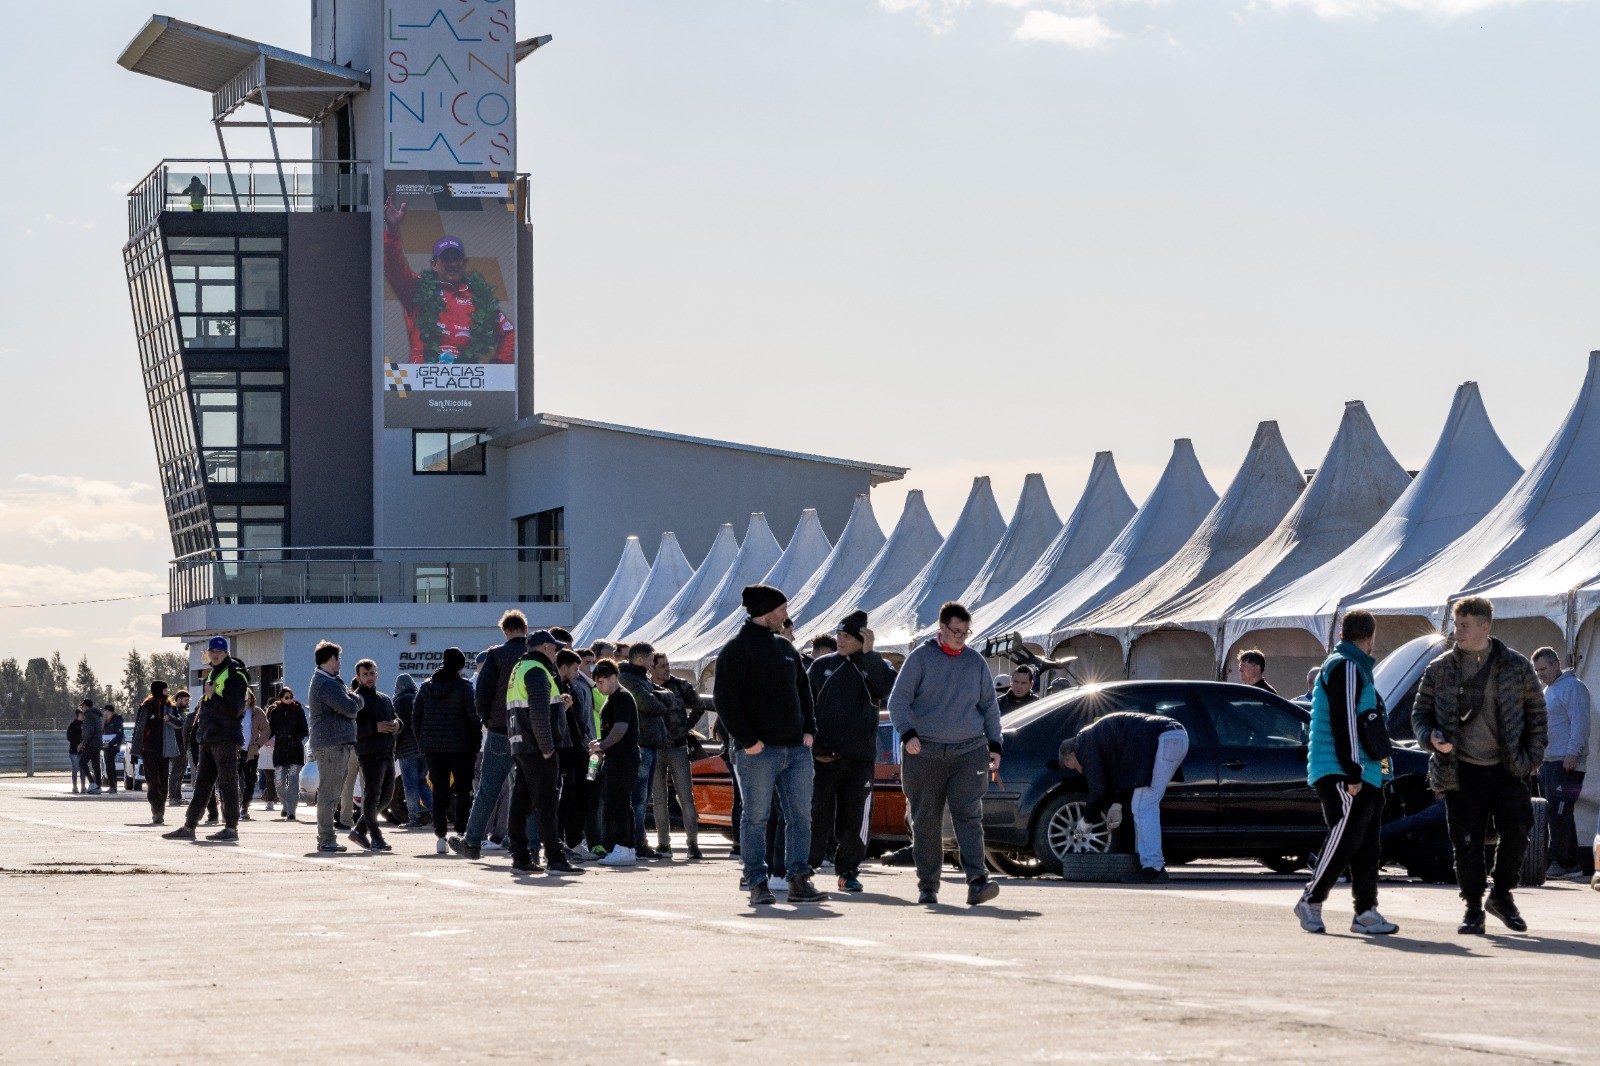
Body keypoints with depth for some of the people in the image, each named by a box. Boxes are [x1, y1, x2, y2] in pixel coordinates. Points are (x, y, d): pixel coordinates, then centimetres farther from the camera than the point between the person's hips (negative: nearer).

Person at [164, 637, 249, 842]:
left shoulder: (235, 675, -9)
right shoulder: (212, 674, 19)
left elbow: (234, 710, -18)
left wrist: (212, 696, -16)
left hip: (226, 738, -9)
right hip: (209, 738, 9)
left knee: (227, 782, -6)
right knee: (202, 783, 10)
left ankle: (231, 827, -3)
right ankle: (189, 827, 12)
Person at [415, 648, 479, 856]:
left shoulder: (426, 687, 5)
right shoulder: (464, 687, -8)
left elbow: (416, 718, 8)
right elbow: (475, 718, -10)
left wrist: (422, 744, 15)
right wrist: (476, 744, 0)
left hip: (432, 749, 4)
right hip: (459, 748, -4)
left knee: (439, 791, 7)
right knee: (463, 791, 4)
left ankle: (440, 837, 3)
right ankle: (462, 834, -3)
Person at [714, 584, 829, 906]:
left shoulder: (786, 648, 18)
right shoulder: (736, 650, -5)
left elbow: (803, 691, 23)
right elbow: (725, 698, -12)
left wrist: (809, 730, 9)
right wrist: (746, 739, -17)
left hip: (796, 748, 7)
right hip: (758, 751, -7)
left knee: (800, 816, 4)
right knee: (755, 818, -2)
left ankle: (798, 881, 7)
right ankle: (757, 884, 2)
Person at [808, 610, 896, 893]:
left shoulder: (877, 666, 7)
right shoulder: (822, 666, 11)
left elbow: (885, 687, -16)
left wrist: (867, 653, -19)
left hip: (859, 756, 0)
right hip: (821, 756, 0)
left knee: (854, 818, 2)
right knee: (816, 815, -3)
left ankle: (848, 870, 11)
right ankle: (804, 867, 5)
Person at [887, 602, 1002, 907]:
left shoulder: (975, 661, 11)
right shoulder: (920, 658, 1)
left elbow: (990, 706, 19)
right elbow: (898, 699, -2)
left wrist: (994, 745, 10)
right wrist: (908, 733, -17)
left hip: (969, 753, 1)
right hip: (926, 753, -1)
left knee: (968, 816, -11)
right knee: (926, 822, 2)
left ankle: (977, 882, -20)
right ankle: (927, 886, 10)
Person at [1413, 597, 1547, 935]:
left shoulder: (1516, 666, 4)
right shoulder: (1440, 670, 5)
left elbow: (1536, 713, 11)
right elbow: (1420, 712, 10)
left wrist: (1532, 756, 3)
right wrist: (1431, 737, -11)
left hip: (1507, 769, 0)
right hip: (1461, 773, 0)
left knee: (1517, 832, -9)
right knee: (1466, 843, -1)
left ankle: (1502, 896, 12)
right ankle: (1473, 909, 11)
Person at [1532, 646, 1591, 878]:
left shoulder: (1573, 687, -8)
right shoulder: (1547, 690, 23)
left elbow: (1580, 723, -16)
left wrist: (1572, 753, -22)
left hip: (1567, 762, -10)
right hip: (1547, 761, 10)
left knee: (1559, 813, -13)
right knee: (1555, 813, 7)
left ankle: (1559, 862, -15)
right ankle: (1571, 863, 10)